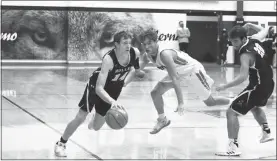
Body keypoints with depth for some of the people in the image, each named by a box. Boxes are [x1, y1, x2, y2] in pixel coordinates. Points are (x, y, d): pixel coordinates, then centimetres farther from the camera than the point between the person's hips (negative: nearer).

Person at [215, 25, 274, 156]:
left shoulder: (246, 54, -25)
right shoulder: (254, 40, 1)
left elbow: (243, 77, -36)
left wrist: (225, 86, -35)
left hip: (258, 86, -10)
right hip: (268, 83, 10)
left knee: (231, 112, -11)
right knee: (254, 107, 40)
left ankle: (234, 147, -17)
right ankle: (266, 133, 55)